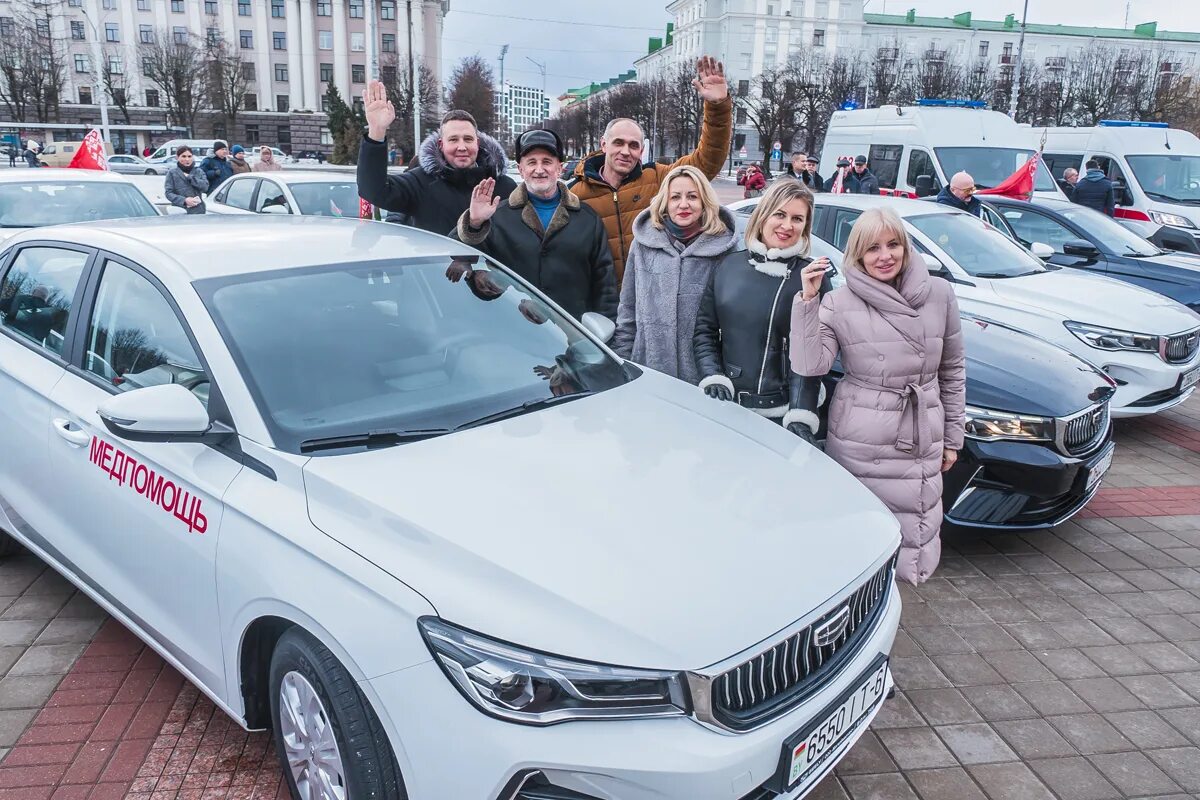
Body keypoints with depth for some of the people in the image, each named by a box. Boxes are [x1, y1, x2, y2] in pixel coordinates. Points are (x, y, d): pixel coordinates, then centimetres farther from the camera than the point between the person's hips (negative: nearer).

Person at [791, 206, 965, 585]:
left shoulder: (939, 295, 4)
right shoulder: (839, 303, -5)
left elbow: (952, 371, 11)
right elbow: (809, 365, -17)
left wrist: (953, 437, 11)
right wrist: (807, 301, -23)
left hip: (922, 444, 3)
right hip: (858, 447, -3)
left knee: (913, 555, 10)